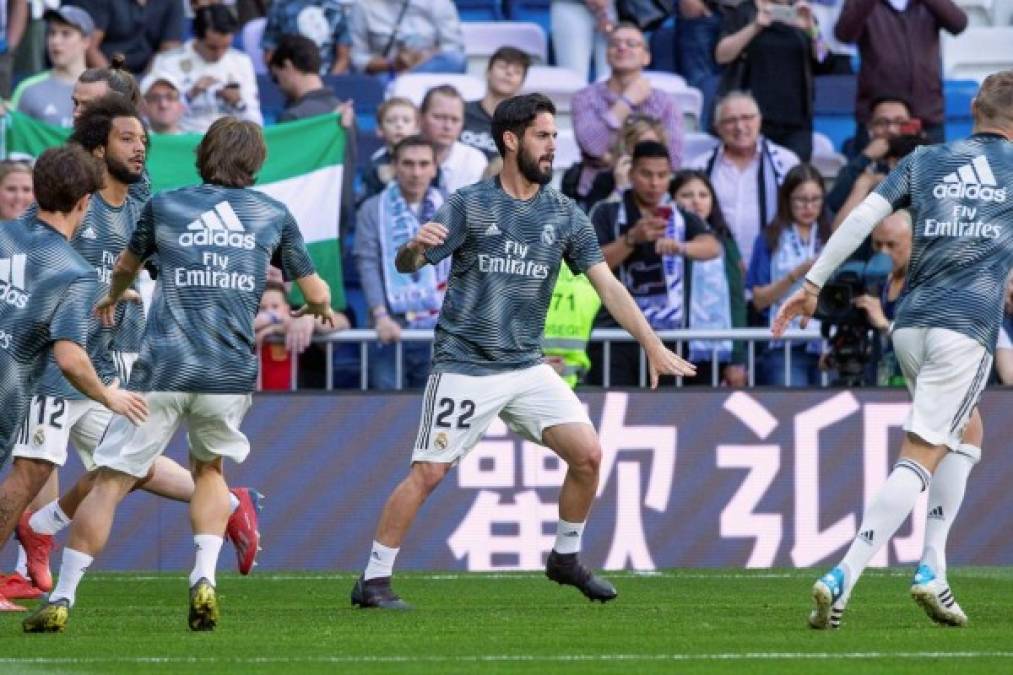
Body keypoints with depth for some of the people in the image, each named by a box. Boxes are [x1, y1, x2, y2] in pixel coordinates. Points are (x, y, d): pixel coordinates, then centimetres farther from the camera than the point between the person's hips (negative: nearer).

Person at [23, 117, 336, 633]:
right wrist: (319, 307, 42)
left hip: (163, 367, -1)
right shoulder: (273, 214, 11)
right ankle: (204, 580, 7)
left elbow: (126, 266, 31)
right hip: (232, 372, 1)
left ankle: (61, 599, -5)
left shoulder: (164, 206, 11)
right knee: (209, 467, 25)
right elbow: (316, 294, 17)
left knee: (111, 483, 1)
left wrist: (112, 298, 54)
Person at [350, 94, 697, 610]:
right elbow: (407, 265, -7)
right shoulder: (468, 206, -5)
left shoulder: (565, 215, 5)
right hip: (464, 367, -4)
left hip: (527, 368, 4)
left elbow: (607, 285, 2)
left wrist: (653, 346, -8)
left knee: (588, 454, -6)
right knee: (428, 472, -8)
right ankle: (373, 581, 1)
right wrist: (415, 247, -32)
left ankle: (566, 558, 15)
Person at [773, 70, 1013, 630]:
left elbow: (862, 217, 4)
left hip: (910, 325, 5)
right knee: (921, 458, -7)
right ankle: (842, 579, -21)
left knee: (966, 434, 25)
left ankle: (932, 569, 14)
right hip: (968, 327, -5)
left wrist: (812, 283, 6)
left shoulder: (925, 161, 12)